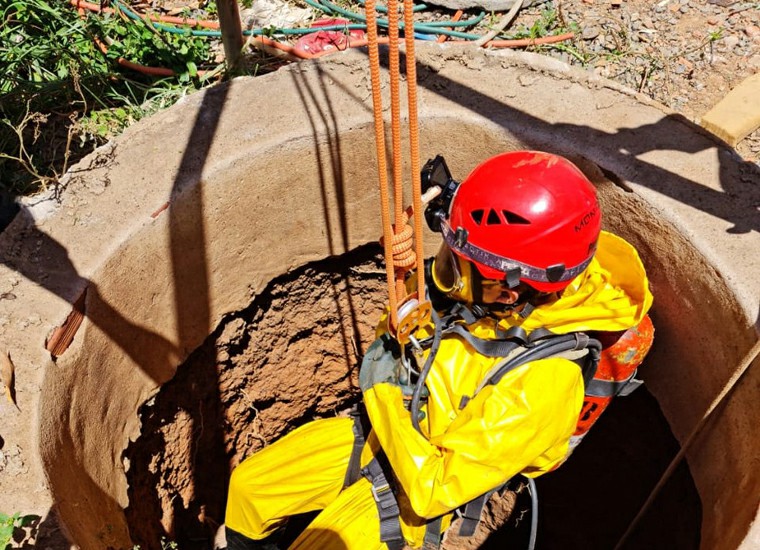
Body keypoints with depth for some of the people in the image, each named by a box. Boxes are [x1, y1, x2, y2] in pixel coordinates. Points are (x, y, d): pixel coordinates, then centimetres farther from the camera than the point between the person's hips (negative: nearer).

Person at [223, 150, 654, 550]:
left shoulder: (537, 383, -38)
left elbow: (431, 489, -31)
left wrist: (385, 394, -27)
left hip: (419, 481, -6)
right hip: (381, 430, 6)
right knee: (247, 485, 14)